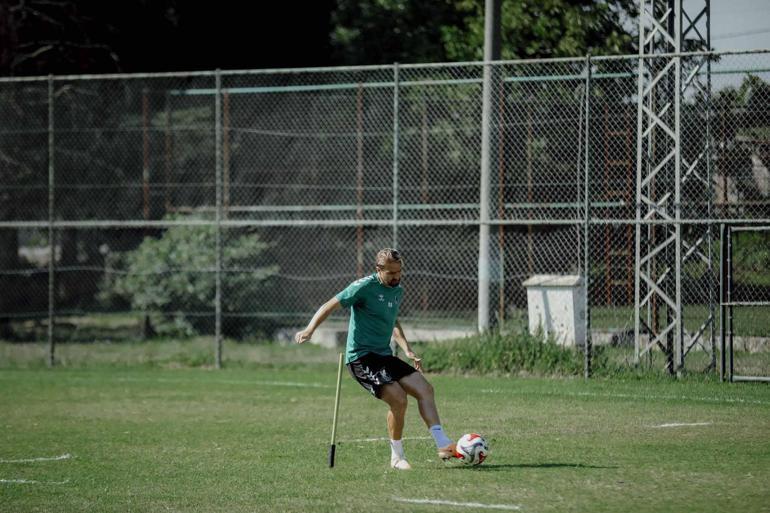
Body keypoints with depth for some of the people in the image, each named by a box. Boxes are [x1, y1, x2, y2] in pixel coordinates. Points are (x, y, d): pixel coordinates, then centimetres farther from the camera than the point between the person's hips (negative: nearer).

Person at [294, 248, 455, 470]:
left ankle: (443, 445, -1)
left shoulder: (398, 290, 12)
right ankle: (397, 456, -6)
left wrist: (407, 350, 20)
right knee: (398, 398, -22)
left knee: (424, 388, -4)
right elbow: (330, 306, -14)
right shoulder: (365, 287, -13)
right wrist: (309, 329, -28)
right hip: (361, 357, -8)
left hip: (384, 356, 8)